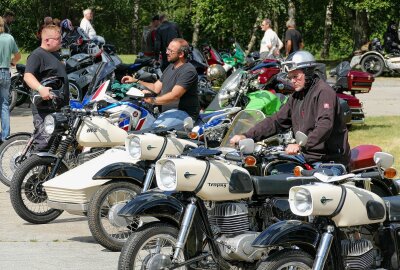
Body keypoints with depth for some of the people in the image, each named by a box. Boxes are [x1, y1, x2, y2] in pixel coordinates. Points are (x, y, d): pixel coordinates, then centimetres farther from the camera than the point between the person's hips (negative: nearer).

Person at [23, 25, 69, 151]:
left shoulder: (54, 54, 19)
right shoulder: (37, 55, -11)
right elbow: (27, 75, -26)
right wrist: (40, 88, -43)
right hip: (44, 109, -9)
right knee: (44, 142, -16)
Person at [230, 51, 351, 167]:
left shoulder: (324, 91, -11)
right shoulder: (297, 96, 18)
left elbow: (325, 125, -25)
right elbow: (276, 121, 17)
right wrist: (247, 136, 6)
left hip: (328, 160, -8)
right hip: (308, 157, 8)